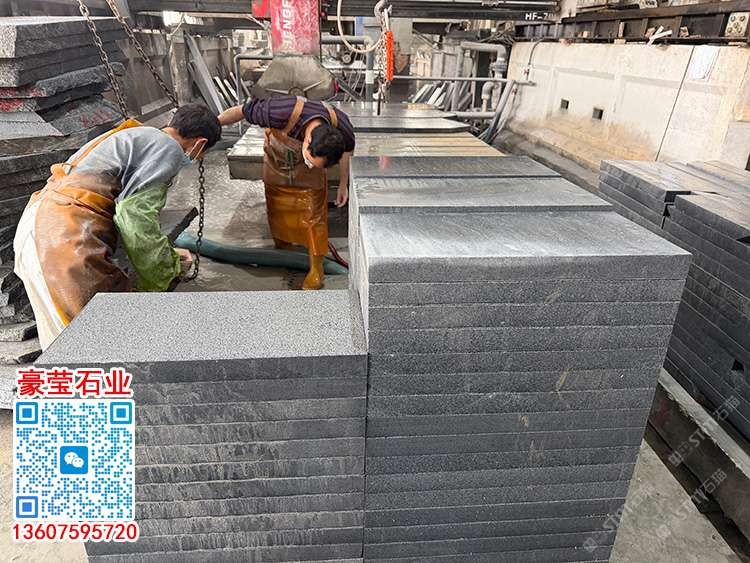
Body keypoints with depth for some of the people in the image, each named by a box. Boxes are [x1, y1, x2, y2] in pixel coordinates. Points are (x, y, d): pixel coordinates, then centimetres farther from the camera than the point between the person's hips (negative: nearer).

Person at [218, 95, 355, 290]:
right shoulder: (282, 113, -44)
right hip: (277, 163, 0)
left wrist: (343, 184, 1)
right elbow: (241, 111, -27)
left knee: (313, 216, -6)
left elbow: (347, 150, -8)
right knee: (278, 213, 13)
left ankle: (316, 268, 7)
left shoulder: (341, 128, -34)